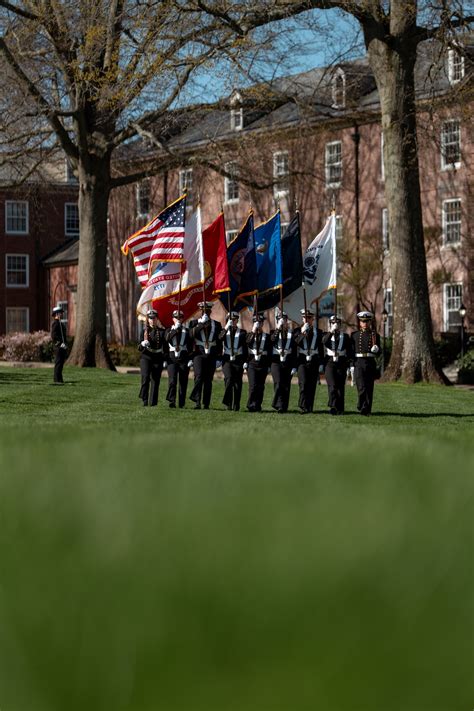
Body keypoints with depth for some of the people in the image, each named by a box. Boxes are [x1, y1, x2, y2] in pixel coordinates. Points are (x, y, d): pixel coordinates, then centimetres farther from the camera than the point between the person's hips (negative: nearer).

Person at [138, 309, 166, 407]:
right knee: (145, 377, -19)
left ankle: (153, 403, 6)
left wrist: (165, 360, 3)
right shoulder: (144, 330, 8)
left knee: (155, 381, -1)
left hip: (157, 359, 1)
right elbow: (139, 348, 6)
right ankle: (144, 400, -10)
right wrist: (142, 344, -16)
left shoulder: (161, 331, 7)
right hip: (146, 357, -1)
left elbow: (165, 346, 10)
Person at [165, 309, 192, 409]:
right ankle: (171, 401, -17)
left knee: (183, 382, 1)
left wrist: (190, 359, -1)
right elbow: (167, 338, -10)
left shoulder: (187, 331, 12)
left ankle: (181, 403, 6)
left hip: (184, 358, 1)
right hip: (172, 358, -1)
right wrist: (175, 329, -18)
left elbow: (190, 346, 9)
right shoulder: (169, 330, 13)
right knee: (172, 380, -13)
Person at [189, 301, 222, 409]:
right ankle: (197, 402, -16)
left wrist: (218, 355, 9)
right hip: (199, 353, -2)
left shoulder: (216, 324, 13)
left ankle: (206, 404, 6)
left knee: (208, 380, 2)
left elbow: (219, 340, 15)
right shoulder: (195, 323, 8)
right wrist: (201, 324, -15)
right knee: (199, 377, -15)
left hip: (211, 355, 2)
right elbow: (192, 334, -11)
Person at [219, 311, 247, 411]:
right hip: (227, 359, 0)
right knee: (229, 378, -20)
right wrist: (227, 327, -22)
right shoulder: (225, 331, 11)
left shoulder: (242, 332, 9)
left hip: (238, 360, 0)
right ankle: (228, 402, -14)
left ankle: (236, 406, 6)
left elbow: (245, 348, 8)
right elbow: (220, 337, -12)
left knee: (237, 384, 0)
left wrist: (245, 362, 2)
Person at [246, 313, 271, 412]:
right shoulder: (250, 335, 10)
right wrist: (253, 332, -15)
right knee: (253, 386, -12)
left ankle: (258, 406, 9)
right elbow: (247, 343, -12)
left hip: (263, 365, 1)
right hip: (252, 364, -1)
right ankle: (251, 405, -5)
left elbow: (270, 352, 10)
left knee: (260, 387, 2)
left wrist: (269, 365, 6)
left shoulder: (267, 337, 10)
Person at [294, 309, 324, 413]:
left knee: (312, 385, 2)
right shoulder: (299, 331, 7)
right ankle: (303, 407, -16)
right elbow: (295, 342, -11)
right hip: (302, 361, -2)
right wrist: (302, 333, -23)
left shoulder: (318, 332, 11)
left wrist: (321, 363, 7)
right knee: (303, 384, -13)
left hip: (314, 362, 2)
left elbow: (321, 349, 11)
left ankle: (309, 407, 8)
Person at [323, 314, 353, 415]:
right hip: (330, 362, -1)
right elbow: (324, 342, -14)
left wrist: (349, 364, 1)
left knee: (341, 386, 1)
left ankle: (340, 409, 7)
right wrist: (331, 332, -18)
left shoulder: (345, 336, 11)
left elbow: (349, 351, 9)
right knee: (332, 385, -15)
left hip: (341, 363, 1)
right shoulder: (327, 335, 10)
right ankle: (333, 406, -22)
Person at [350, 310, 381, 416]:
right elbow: (351, 351, 7)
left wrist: (376, 349, -14)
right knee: (362, 387, -12)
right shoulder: (354, 335, 8)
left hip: (371, 363, 1)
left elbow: (379, 353, 9)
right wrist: (351, 365, 1)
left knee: (369, 388, 2)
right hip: (358, 363, -1)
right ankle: (361, 407, 3)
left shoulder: (375, 335, 9)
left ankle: (367, 409, 9)